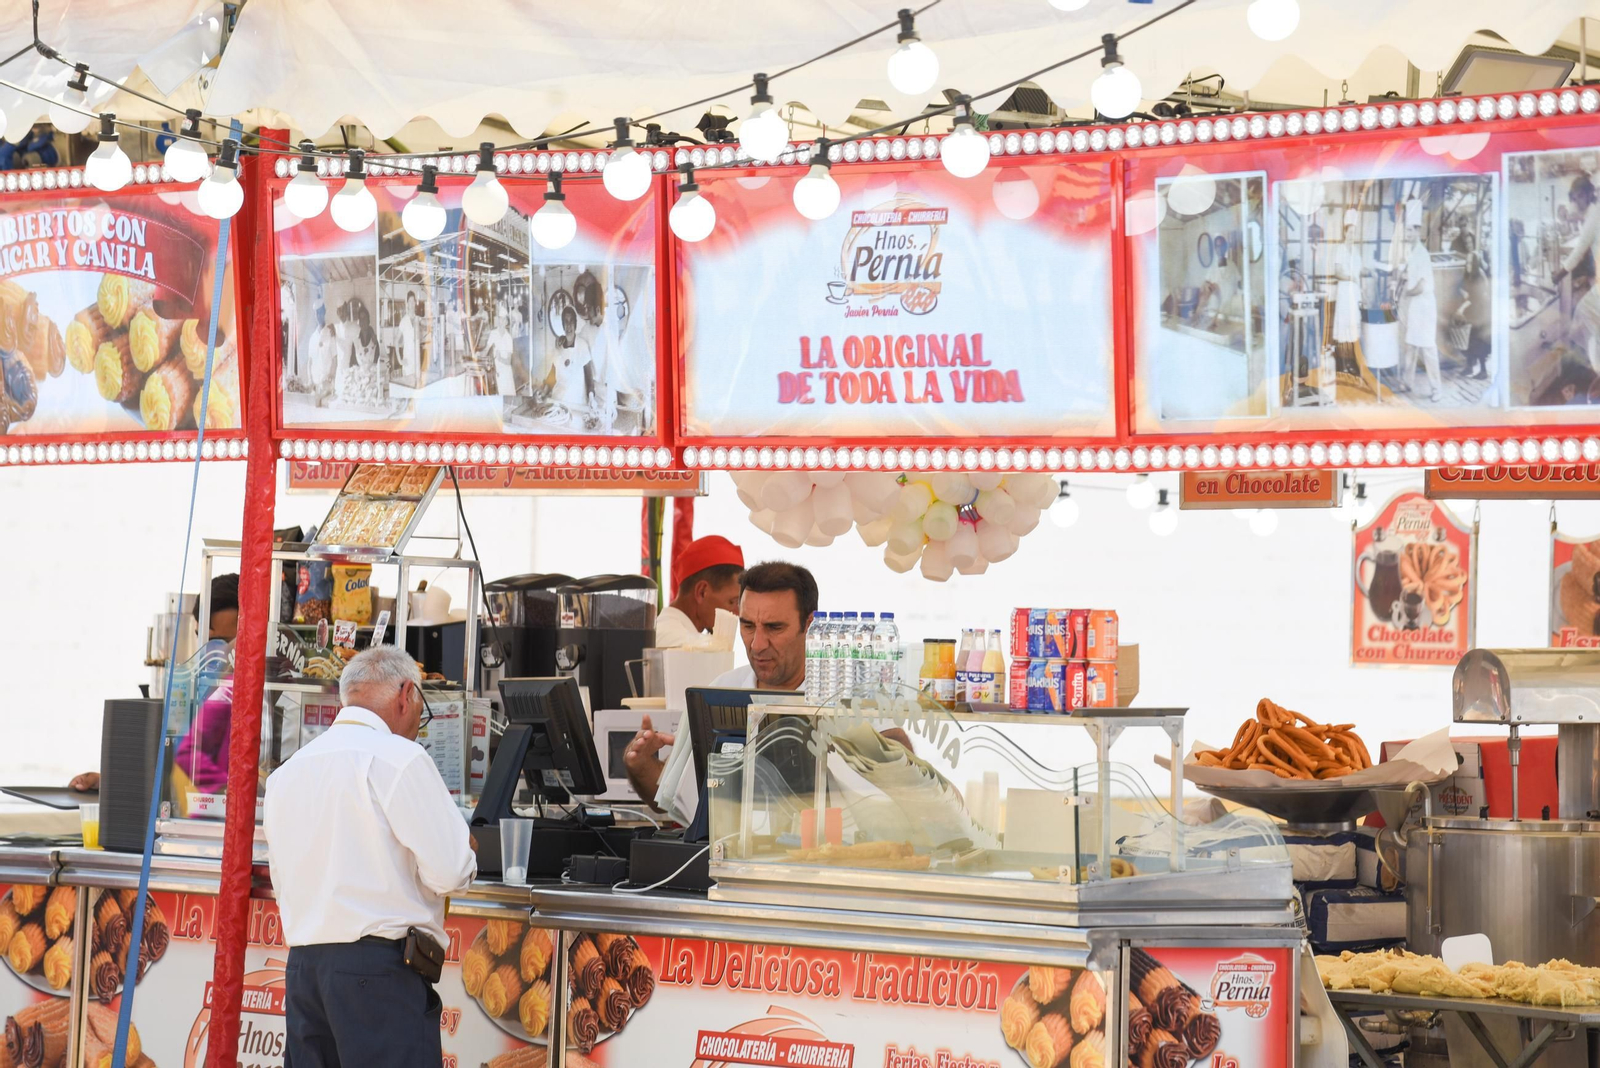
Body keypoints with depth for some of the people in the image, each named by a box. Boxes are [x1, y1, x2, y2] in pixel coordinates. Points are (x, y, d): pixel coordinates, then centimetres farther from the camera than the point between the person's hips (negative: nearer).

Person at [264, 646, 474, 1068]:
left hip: (301, 967, 7)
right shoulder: (398, 757, -7)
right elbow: (450, 872, -11)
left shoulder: (285, 774, 15)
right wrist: (465, 850, 11)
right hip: (380, 969, -7)